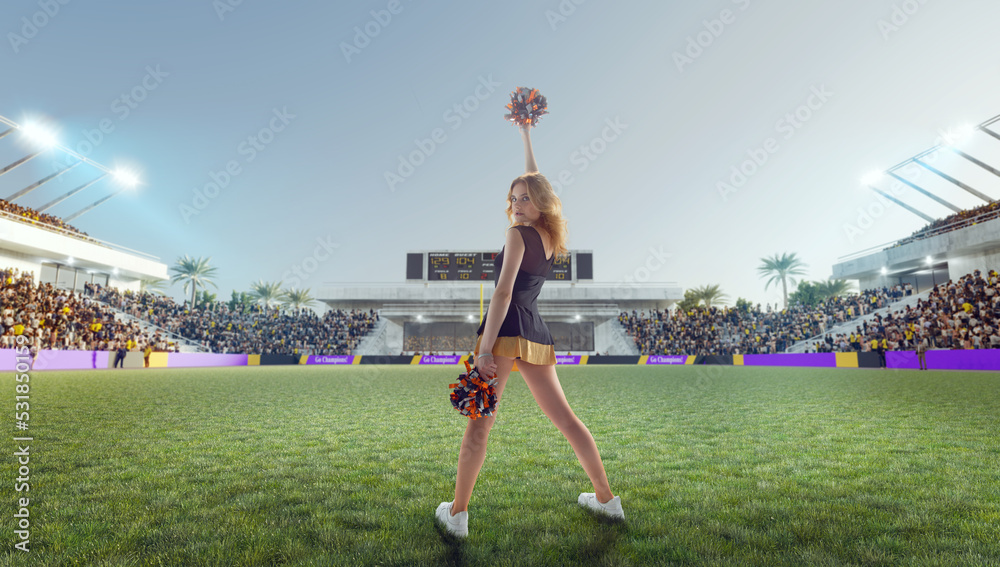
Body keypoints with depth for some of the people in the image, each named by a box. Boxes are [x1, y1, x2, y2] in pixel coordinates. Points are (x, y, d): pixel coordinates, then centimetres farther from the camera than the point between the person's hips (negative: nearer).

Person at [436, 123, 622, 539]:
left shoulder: (518, 234, -5)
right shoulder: (551, 235, 15)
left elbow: (504, 293, -15)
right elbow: (535, 182, 30)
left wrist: (484, 350, -19)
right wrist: (526, 136, 41)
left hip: (508, 330, -7)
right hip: (537, 334, 8)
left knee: (479, 422, -3)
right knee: (563, 416, 14)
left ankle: (457, 514, 2)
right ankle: (606, 498, 22)